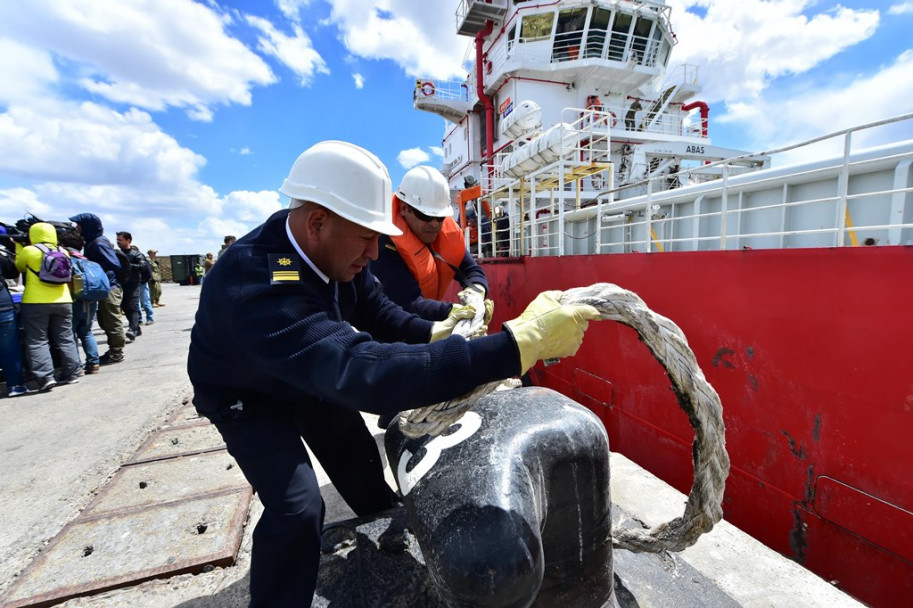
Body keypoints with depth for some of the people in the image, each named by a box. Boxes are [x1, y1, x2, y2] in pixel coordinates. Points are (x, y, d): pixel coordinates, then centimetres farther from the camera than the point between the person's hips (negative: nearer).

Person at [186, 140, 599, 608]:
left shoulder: (332, 248, -22)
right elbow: (363, 372, -58)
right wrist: (519, 343, -61)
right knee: (297, 508, -18)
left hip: (315, 378, 6)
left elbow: (377, 313, -8)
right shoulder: (258, 286, -45)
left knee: (362, 467, 17)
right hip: (246, 397, -5)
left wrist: (434, 333, -28)